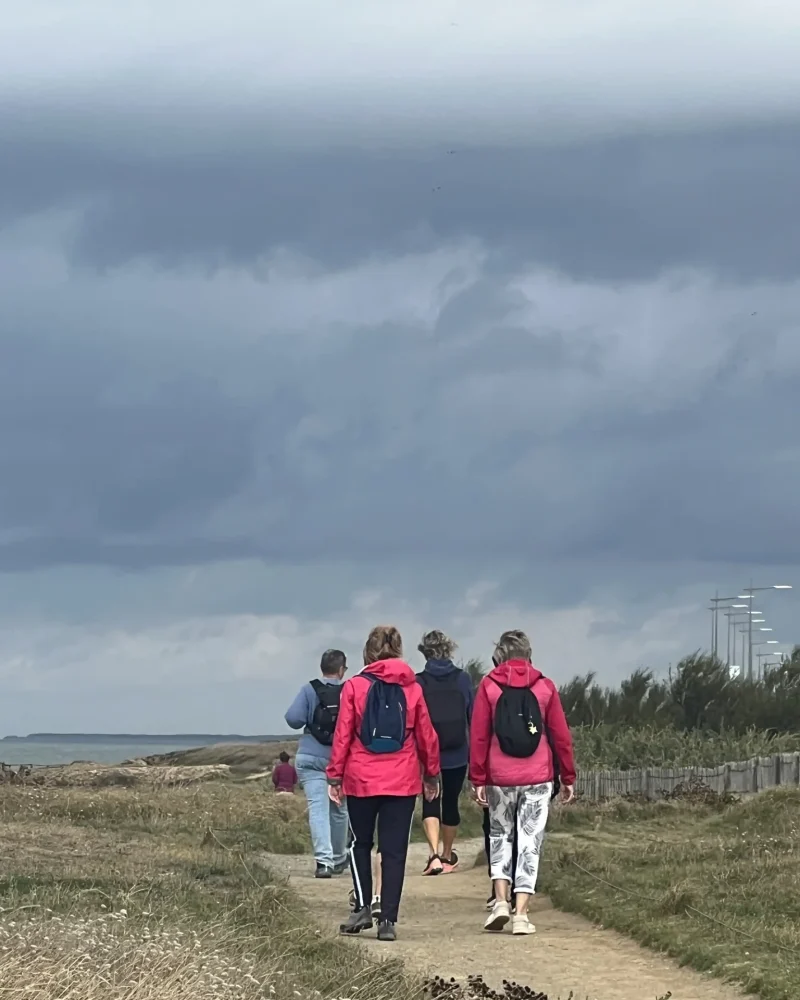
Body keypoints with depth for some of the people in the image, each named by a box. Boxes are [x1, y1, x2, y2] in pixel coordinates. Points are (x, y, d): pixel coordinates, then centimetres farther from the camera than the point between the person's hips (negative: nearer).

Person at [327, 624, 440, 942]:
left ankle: (362, 907, 4)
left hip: (361, 780, -1)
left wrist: (335, 775, 3)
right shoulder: (412, 689, 1)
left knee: (361, 844, 16)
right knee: (394, 850, 4)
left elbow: (343, 735, -3)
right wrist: (431, 774, 18)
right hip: (402, 782, 1)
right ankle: (388, 920, -1)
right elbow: (426, 735, 7)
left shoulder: (355, 687, -4)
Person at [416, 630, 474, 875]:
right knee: (451, 802, 16)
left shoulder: (418, 682, -5)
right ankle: (447, 856, 30)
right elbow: (473, 717, 2)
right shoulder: (462, 679, -2)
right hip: (457, 754, 2)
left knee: (430, 804, 1)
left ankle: (434, 855, -20)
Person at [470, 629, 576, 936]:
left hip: (499, 777, 0)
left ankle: (501, 900, 0)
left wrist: (478, 778, 3)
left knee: (499, 836, 16)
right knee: (530, 841, 3)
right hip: (538, 778, 0)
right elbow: (561, 736, 4)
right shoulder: (545, 686, 3)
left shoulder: (488, 686, 1)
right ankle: (521, 914, -1)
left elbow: (478, 736, -1)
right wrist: (567, 777, 11)